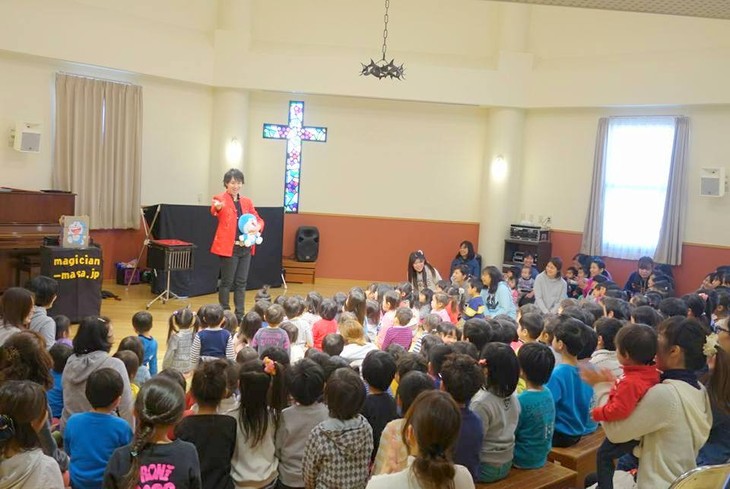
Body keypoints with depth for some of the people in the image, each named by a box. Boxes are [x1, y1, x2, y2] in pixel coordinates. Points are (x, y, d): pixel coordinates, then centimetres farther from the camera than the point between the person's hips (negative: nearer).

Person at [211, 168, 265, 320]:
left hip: (246, 247, 6)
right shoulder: (220, 198, -5)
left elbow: (258, 218, 15)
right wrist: (217, 207, -52)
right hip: (228, 247, -5)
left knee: (241, 282, 10)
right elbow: (214, 211, -27)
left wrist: (258, 226, -10)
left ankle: (239, 315, 18)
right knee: (227, 282, 1)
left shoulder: (247, 202, 13)